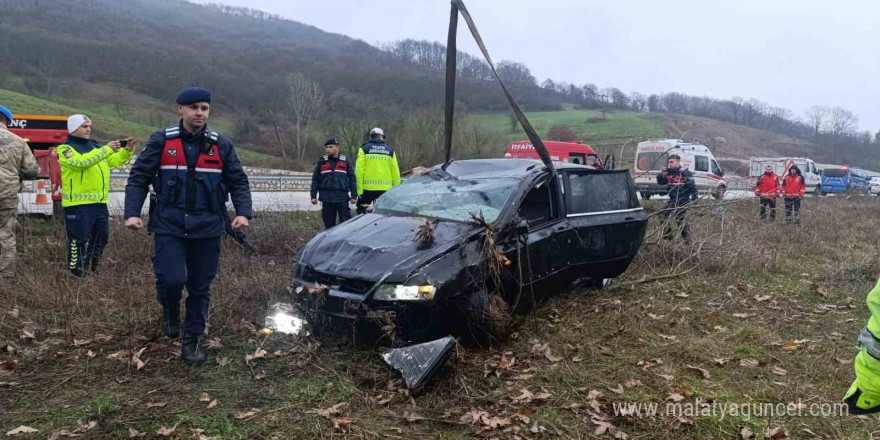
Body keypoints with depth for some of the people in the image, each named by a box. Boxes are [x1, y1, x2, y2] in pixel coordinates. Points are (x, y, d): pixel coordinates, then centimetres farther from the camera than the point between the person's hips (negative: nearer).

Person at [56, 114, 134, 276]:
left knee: (101, 239, 15)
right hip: (78, 205, -7)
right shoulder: (65, 149, -4)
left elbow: (115, 161, 15)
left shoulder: (95, 146, 18)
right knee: (78, 242, -4)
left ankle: (90, 271, 29)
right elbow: (81, 161, -23)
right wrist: (106, 149, -26)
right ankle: (76, 274, 4)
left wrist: (126, 150, -4)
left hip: (100, 203, 7)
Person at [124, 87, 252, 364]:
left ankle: (192, 340, 23)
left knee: (200, 287, 7)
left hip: (207, 228, 2)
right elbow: (138, 178, 3)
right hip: (169, 226, -1)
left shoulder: (221, 146, 6)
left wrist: (243, 212, -9)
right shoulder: (161, 142, 2)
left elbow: (238, 182, 8)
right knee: (171, 279, -13)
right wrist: (132, 213, -10)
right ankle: (170, 311, 22)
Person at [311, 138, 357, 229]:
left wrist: (354, 196, 0)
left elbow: (352, 179, 6)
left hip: (342, 198, -1)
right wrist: (313, 196, 4)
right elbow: (315, 180, 10)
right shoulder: (321, 162, 9)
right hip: (326, 199, 1)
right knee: (329, 224, 6)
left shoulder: (345, 161, 7)